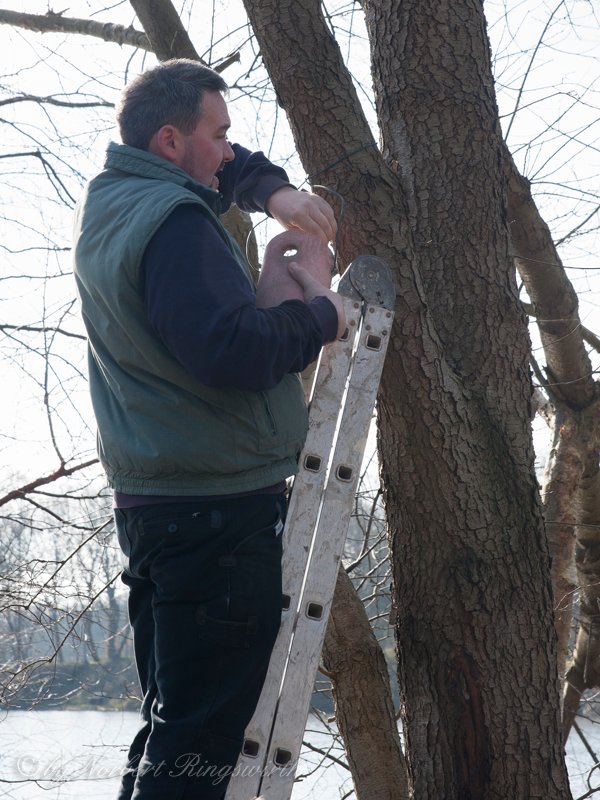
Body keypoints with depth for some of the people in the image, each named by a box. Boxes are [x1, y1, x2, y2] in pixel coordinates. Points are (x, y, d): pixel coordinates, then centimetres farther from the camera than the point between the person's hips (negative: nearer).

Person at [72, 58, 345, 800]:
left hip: (150, 500, 10)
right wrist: (320, 315, -9)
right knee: (201, 737, -8)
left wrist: (273, 191, 9)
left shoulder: (106, 204, 14)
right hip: (220, 508, -10)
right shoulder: (174, 222, -16)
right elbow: (235, 350, -26)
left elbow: (221, 169, 29)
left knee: (170, 720, 17)